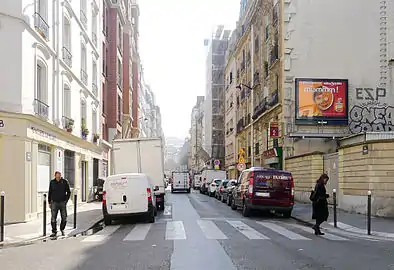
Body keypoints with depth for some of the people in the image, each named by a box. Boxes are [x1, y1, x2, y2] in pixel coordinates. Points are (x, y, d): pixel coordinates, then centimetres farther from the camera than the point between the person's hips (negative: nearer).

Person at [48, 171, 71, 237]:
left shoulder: (65, 182, -2)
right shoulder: (52, 182, 2)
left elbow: (69, 192, 4)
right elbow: (50, 193, 10)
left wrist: (66, 200, -4)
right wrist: (49, 202, 6)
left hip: (62, 203, -1)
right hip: (54, 202, 1)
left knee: (64, 218, 2)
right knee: (53, 218, -4)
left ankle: (62, 229, 25)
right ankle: (54, 232, 6)